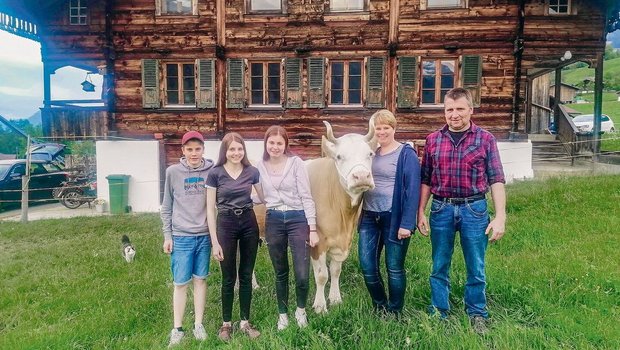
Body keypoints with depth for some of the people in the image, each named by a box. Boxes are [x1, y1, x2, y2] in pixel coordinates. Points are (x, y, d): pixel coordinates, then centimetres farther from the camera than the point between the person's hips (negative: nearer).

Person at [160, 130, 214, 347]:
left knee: (200, 280, 11)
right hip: (181, 237, -1)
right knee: (180, 283, 4)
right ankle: (177, 328, 17)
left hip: (205, 235, 1)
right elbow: (167, 207, 3)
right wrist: (167, 235, 1)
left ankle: (198, 325, 22)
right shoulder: (173, 172, -2)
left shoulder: (211, 171, -1)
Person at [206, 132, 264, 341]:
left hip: (249, 223, 2)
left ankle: (245, 322, 26)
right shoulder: (215, 173, -6)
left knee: (246, 276, 11)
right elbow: (210, 209, -6)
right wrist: (215, 241, -9)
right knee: (228, 278, 8)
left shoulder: (252, 172, 1)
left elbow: (264, 198, 13)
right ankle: (226, 323, 25)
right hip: (226, 224, -2)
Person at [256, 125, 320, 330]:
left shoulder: (296, 163, -5)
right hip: (273, 221, 3)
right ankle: (283, 314, 32)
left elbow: (306, 197, -6)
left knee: (302, 274, -4)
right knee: (280, 273, 13)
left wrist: (313, 228, -9)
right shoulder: (260, 167, 4)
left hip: (298, 219, -2)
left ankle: (301, 310, 24)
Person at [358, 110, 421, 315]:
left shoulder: (406, 154, -6)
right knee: (367, 266, 8)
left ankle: (394, 313, 26)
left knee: (394, 268, 7)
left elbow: (413, 190, -11)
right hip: (369, 217, 5)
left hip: (394, 218, -5)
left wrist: (407, 223, -17)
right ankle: (380, 308, 30)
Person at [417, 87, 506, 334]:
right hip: (441, 209, 2)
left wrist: (500, 217, -7)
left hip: (474, 209, -1)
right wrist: (420, 212, 4)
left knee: (476, 268, 10)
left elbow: (496, 180, -1)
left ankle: (477, 315, 29)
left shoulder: (485, 139, -1)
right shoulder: (433, 140, 4)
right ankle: (438, 314, 27)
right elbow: (425, 180, 8)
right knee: (439, 267, 11)